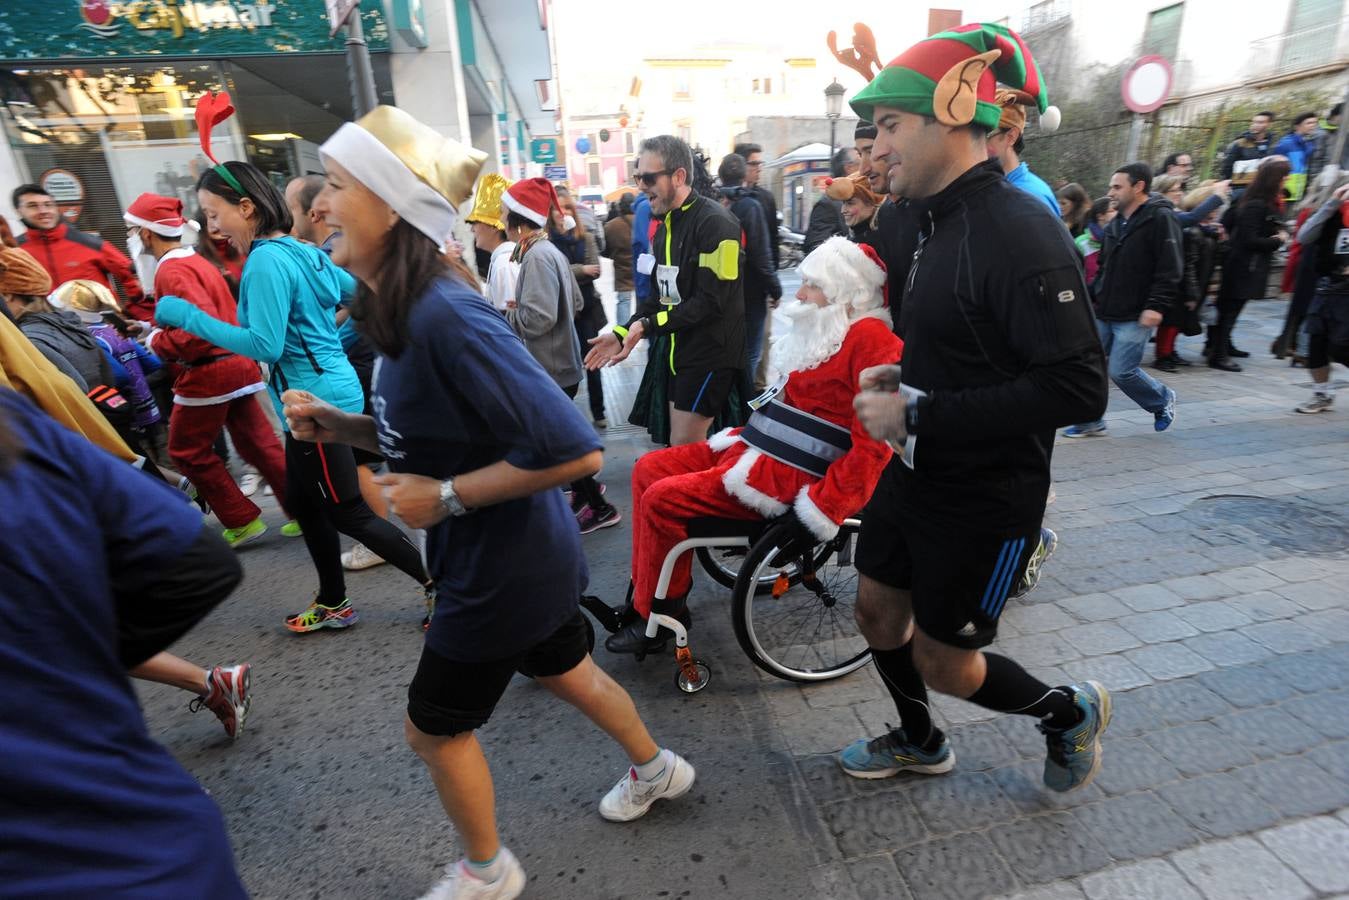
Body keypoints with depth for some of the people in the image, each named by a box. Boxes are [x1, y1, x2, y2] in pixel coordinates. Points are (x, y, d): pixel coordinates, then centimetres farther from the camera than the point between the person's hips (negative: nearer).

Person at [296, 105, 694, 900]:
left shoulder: (444, 314, -29)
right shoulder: (403, 308, 1)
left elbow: (575, 451, -33)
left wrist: (446, 498, -25)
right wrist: (342, 426, -1)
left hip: (504, 564, -9)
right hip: (519, 553, 9)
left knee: (434, 726, 14)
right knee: (568, 672, 28)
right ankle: (656, 769, 54)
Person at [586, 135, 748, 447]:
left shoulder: (715, 223, -16)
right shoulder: (665, 224, 13)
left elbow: (712, 302, -21)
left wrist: (648, 326, -21)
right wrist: (622, 333, 4)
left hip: (709, 355, -8)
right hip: (676, 353, 8)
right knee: (682, 447, 13)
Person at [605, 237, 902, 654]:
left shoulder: (869, 337, -15)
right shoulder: (827, 330, 15)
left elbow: (875, 442, -22)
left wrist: (821, 510, -23)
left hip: (788, 472, -10)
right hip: (758, 445, 10)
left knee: (661, 500, -18)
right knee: (647, 469, 7)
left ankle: (659, 616, 4)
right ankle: (648, 589, 15)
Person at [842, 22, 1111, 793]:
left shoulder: (1020, 231, -22)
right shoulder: (942, 220, 7)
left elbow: (1077, 388, -27)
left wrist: (916, 417, -25)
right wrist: (905, 379, -1)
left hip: (985, 499, -8)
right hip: (917, 474, 9)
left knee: (942, 661, 8)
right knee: (878, 613, 18)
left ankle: (1071, 712, 38)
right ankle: (920, 743, 45)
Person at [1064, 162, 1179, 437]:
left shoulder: (1160, 218, -9)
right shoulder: (1116, 223, 14)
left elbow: (1171, 268, -15)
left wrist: (1156, 306, -21)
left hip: (1135, 316, -7)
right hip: (1103, 313, 7)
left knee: (1121, 371, -7)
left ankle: (1162, 400, 22)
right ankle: (1090, 421, 15)